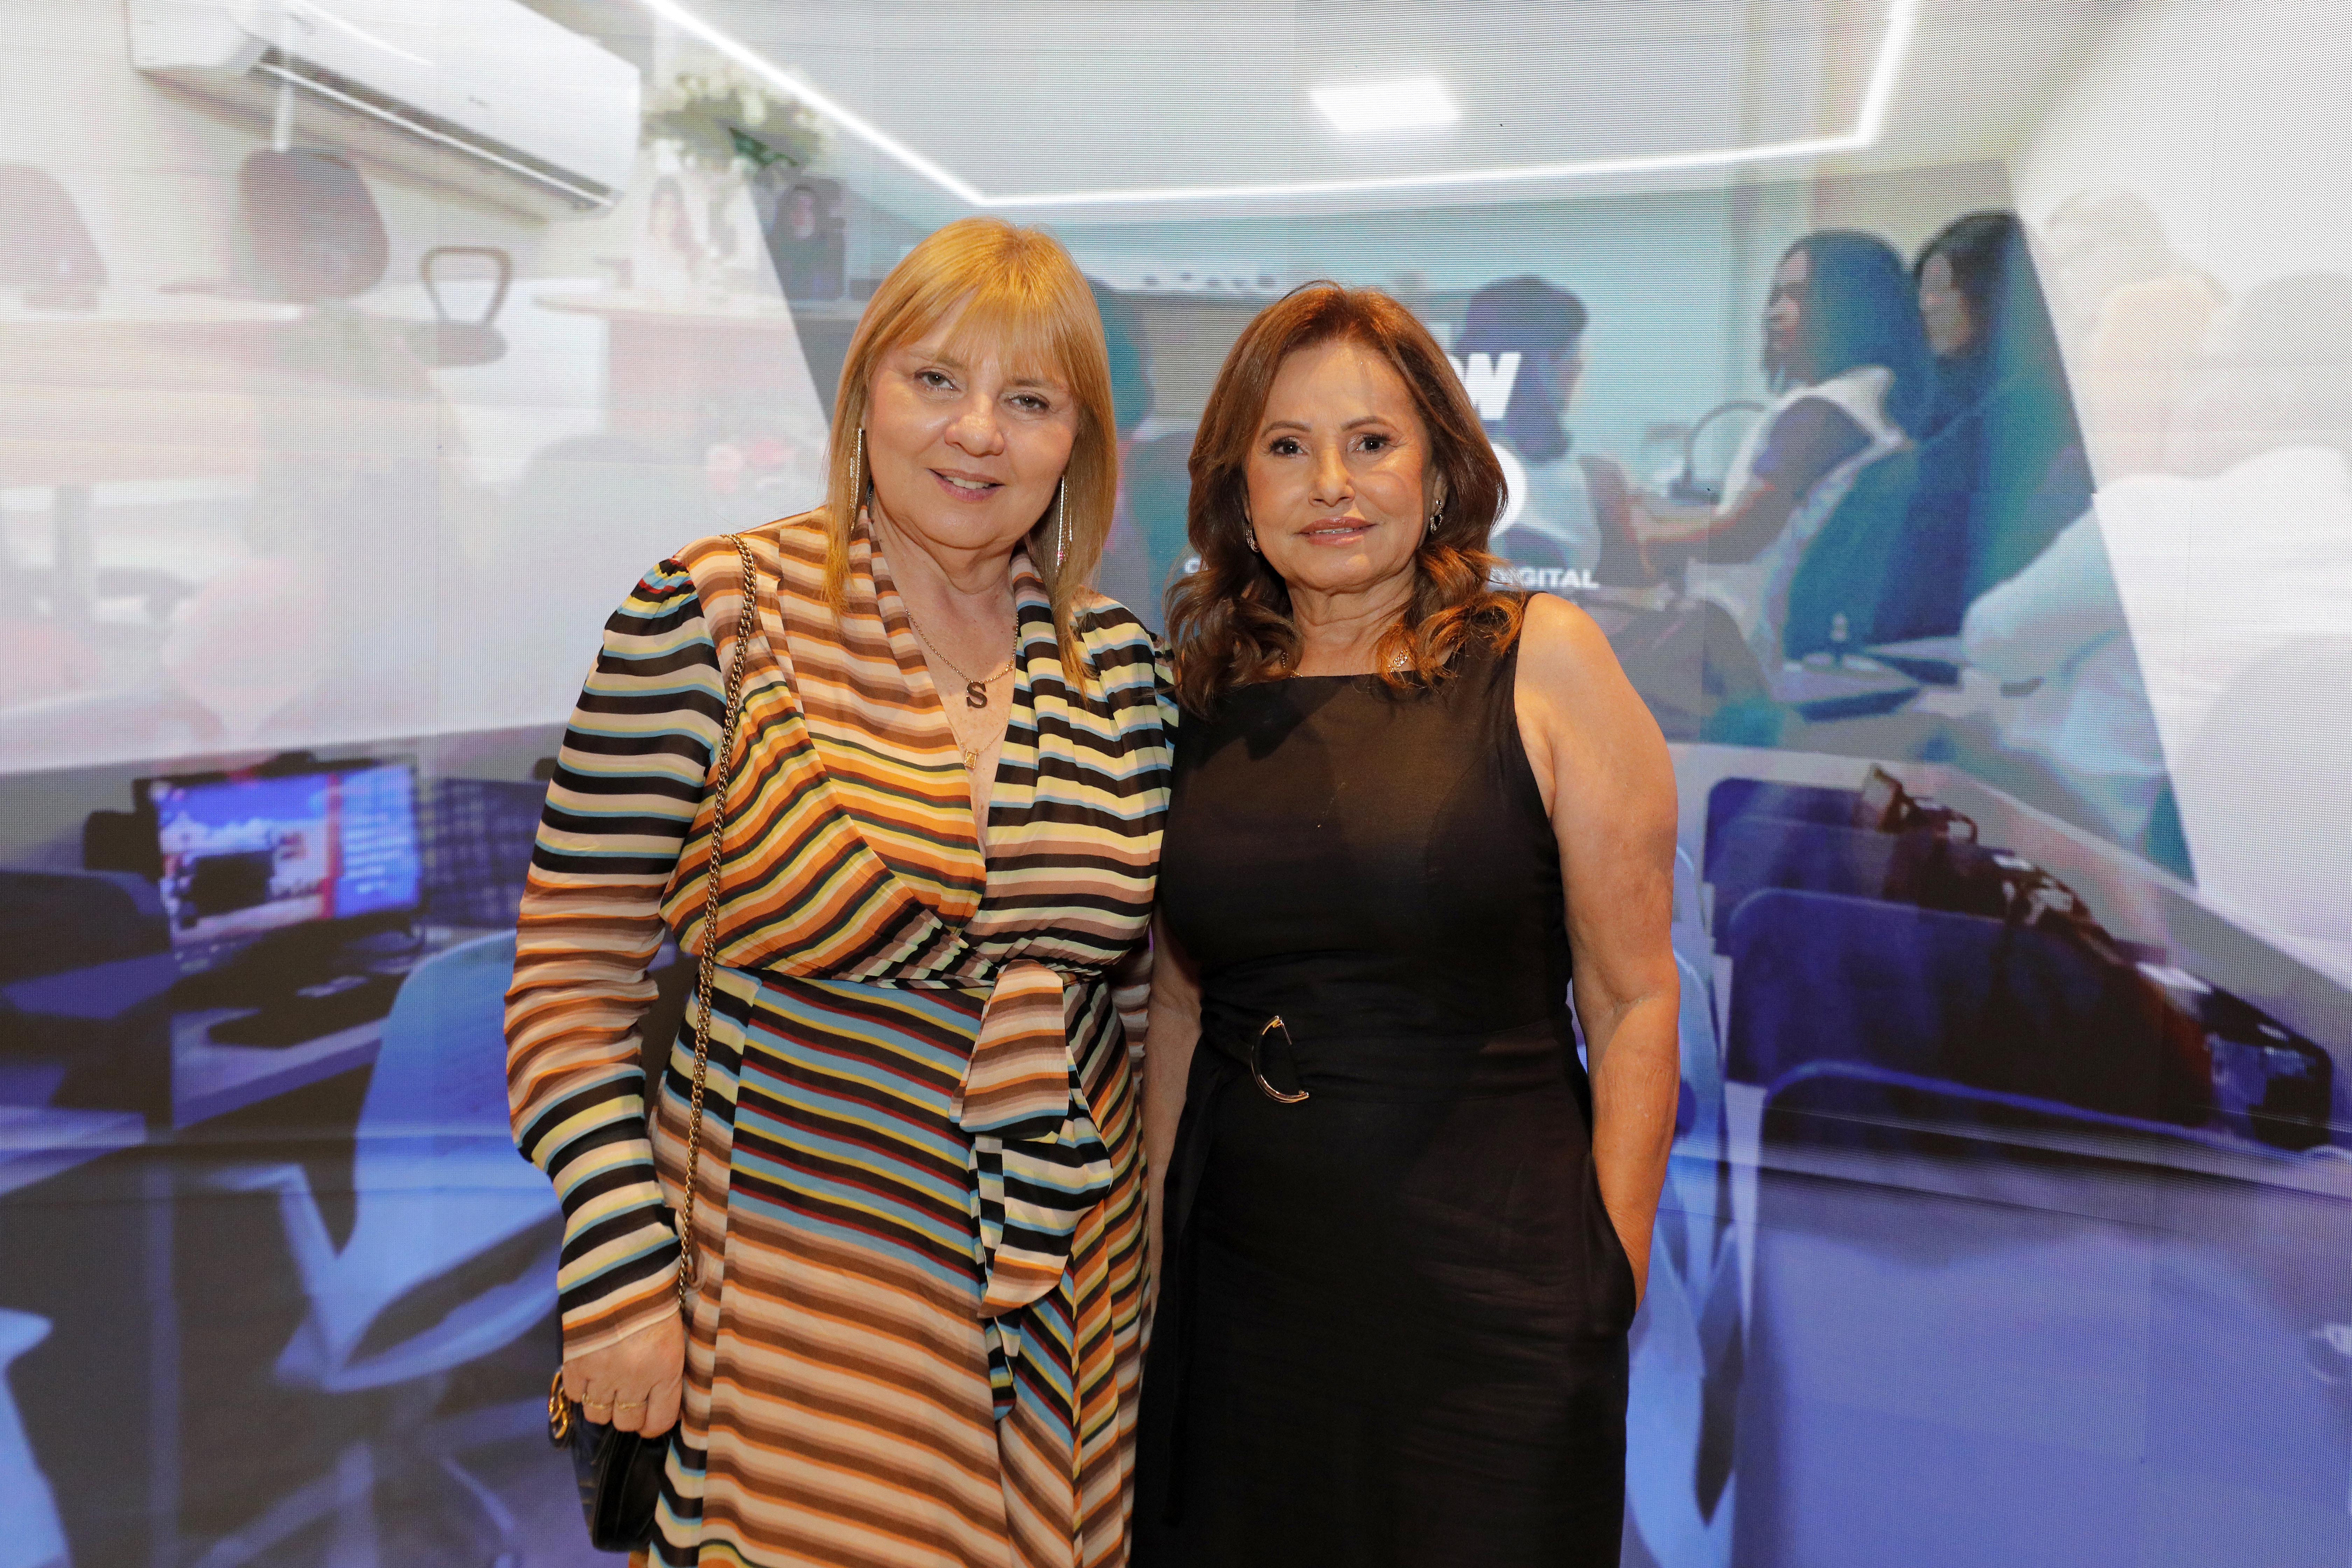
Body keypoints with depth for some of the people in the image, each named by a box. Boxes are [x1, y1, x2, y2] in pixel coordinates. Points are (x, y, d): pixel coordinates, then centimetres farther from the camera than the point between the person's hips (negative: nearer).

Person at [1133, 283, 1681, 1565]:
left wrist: (1613, 1273, -7)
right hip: (1236, 1287, 4)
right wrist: (1148, 1247, 12)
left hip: (1486, 1295, -3)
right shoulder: (1207, 698, 5)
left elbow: (1632, 1000, -6)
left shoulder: (1540, 661, -6)